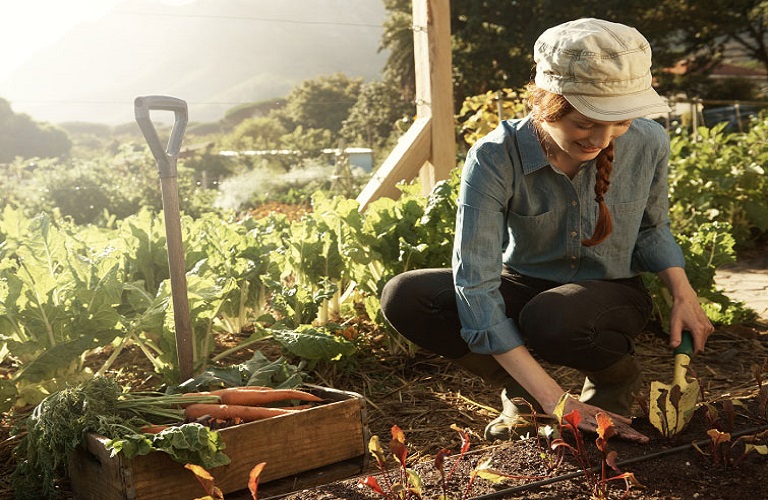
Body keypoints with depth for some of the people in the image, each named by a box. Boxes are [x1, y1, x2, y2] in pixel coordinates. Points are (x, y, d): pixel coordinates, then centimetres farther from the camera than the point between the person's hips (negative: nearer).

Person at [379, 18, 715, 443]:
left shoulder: (648, 143, -15)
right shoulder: (495, 158, -25)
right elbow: (474, 284, -30)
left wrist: (681, 289, -15)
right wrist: (553, 399, -34)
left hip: (610, 294, 0)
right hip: (522, 288, 1)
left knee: (552, 320, -39)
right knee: (404, 298, -26)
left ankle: (616, 376, 0)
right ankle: (519, 391, -4)